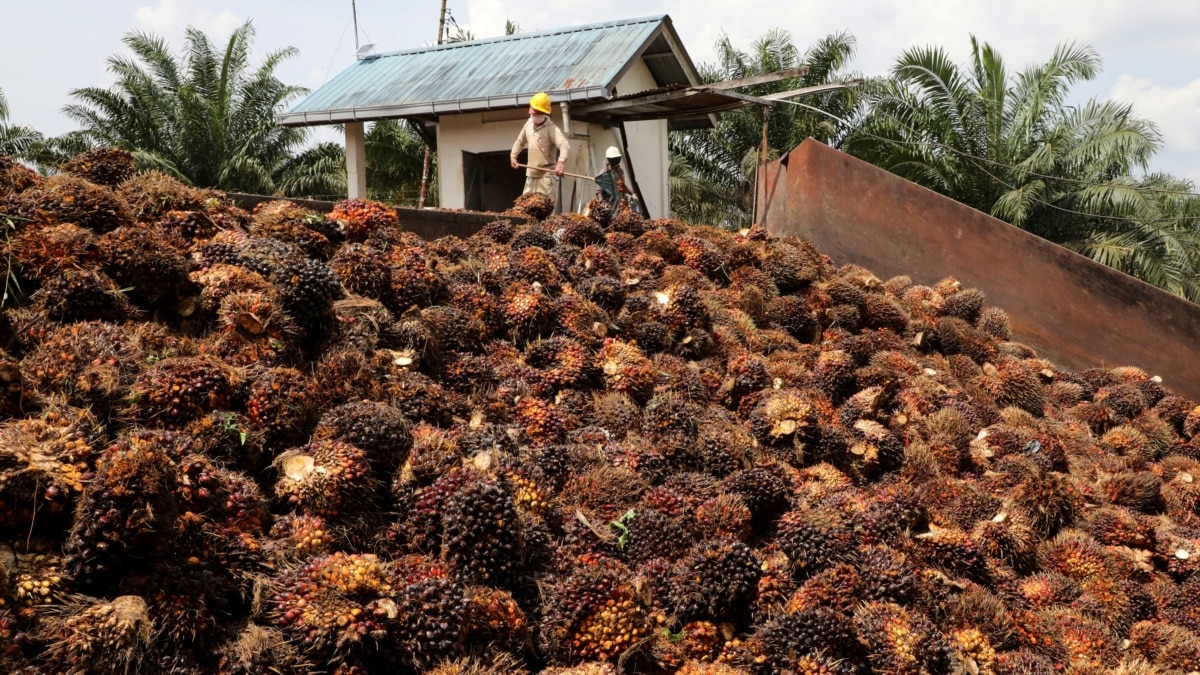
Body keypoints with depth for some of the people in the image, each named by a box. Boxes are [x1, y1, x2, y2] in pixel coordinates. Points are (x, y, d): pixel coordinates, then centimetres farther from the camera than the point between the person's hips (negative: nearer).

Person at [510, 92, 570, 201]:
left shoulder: (551, 128, -15)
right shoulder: (529, 124, 8)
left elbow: (565, 146, -32)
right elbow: (520, 141, 27)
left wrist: (561, 162, -50)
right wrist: (513, 156, 14)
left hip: (547, 175, -8)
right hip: (531, 175, 8)